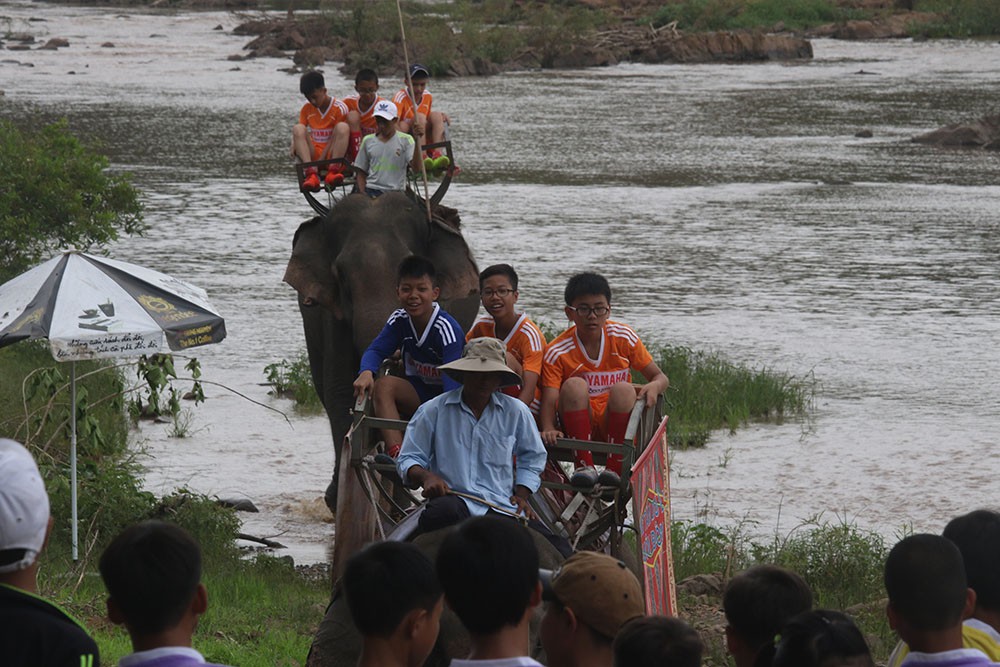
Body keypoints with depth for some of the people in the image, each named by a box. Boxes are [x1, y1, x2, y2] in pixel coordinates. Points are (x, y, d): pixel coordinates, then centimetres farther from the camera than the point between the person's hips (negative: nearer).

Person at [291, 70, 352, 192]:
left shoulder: (340, 108, -5)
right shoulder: (307, 108, 9)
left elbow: (335, 138, -9)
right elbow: (300, 133, 10)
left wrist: (321, 160, -17)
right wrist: (294, 144, -14)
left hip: (331, 155, -3)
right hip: (313, 154, 3)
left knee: (343, 127, -27)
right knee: (297, 129, -22)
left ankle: (332, 172, -42)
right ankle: (311, 174, -43)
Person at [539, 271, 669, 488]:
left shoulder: (623, 337, 2)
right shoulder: (557, 352, -4)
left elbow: (660, 377, 8)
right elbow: (549, 399, -14)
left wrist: (654, 387, -17)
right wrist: (548, 429, -35)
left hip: (615, 426, 1)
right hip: (580, 428, -1)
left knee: (623, 389, -29)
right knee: (575, 385, -28)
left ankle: (615, 469, -29)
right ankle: (584, 465, -29)